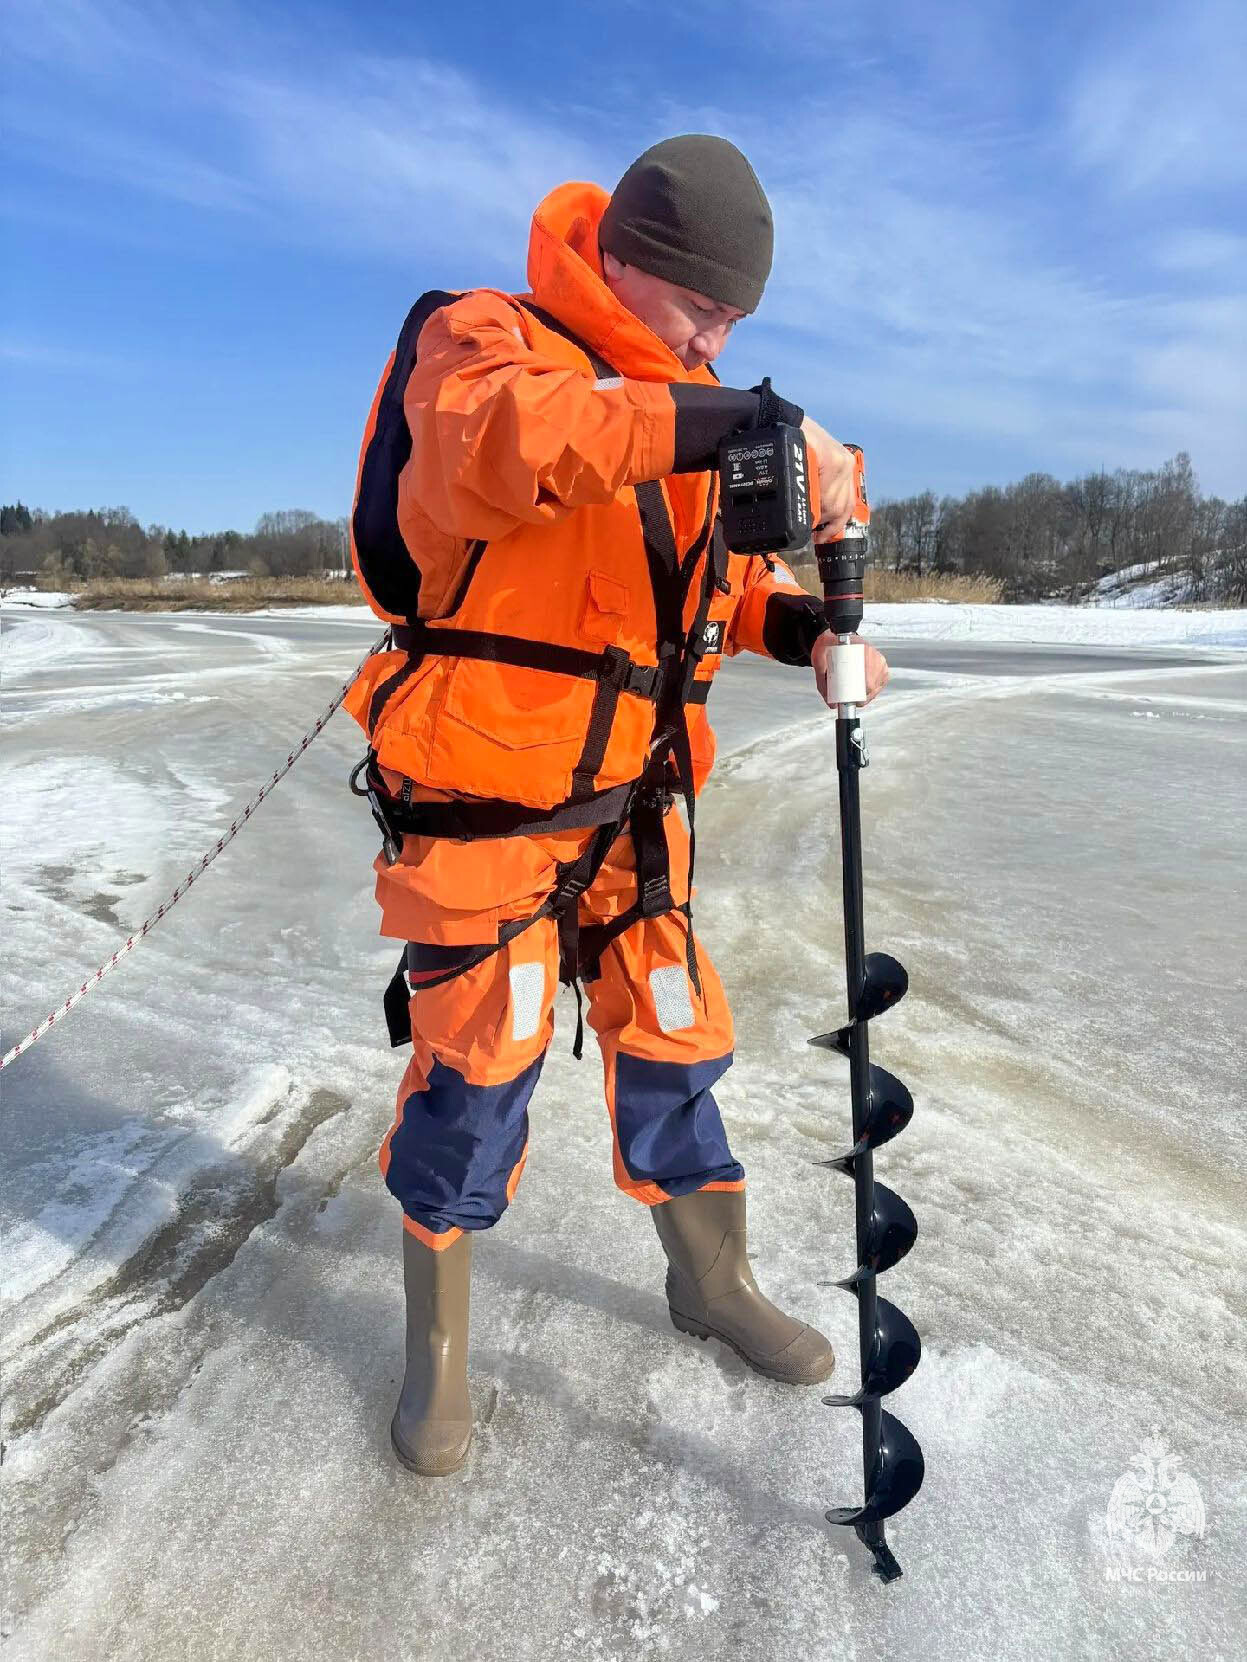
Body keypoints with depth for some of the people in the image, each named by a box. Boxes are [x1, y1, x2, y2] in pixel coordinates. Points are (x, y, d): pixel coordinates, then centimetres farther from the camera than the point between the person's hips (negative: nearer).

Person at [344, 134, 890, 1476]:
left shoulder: (679, 411, 15)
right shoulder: (478, 339, -9)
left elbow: (711, 573, 16)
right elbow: (496, 439, -33)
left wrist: (800, 625, -5)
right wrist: (734, 422, -41)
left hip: (629, 802, 7)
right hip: (481, 798, -6)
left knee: (672, 1043, 13)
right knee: (474, 1070, 0)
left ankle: (710, 1281, 37)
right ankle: (438, 1339, 26)